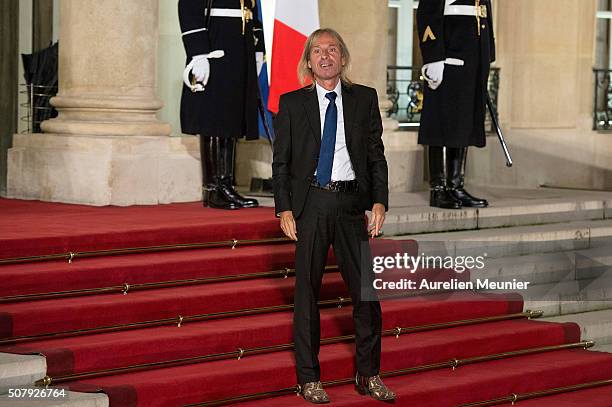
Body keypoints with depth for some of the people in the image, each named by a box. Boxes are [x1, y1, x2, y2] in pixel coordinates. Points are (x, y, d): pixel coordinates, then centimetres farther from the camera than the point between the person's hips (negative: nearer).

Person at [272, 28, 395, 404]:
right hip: (311, 203, -1)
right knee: (307, 292, 4)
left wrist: (379, 202, -3)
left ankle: (369, 376, 15)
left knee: (367, 290, 3)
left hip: (352, 203, 1)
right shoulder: (292, 104, 4)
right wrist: (284, 209, -4)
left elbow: (377, 155, 6)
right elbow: (281, 161, 4)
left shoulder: (365, 99, 7)